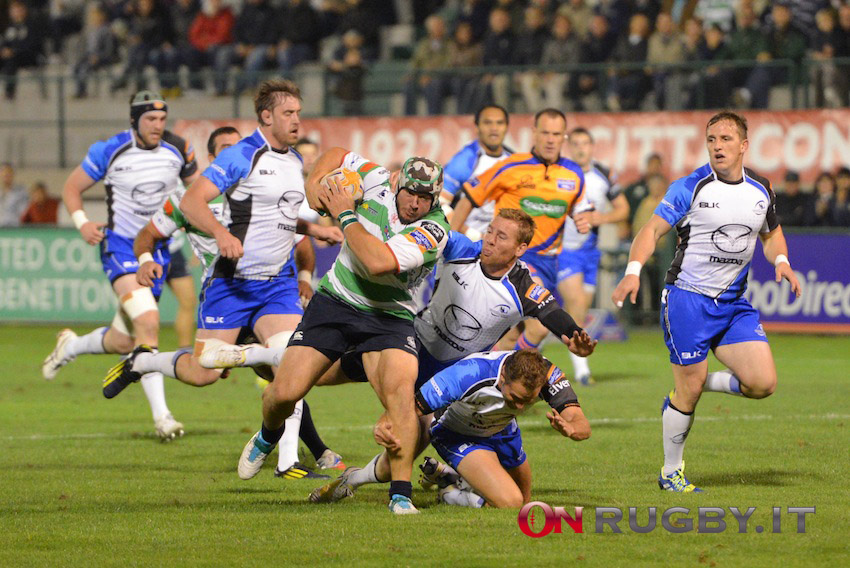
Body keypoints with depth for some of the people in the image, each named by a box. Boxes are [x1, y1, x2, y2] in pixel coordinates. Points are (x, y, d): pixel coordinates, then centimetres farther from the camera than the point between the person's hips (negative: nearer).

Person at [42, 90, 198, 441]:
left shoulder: (178, 150, -1)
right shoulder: (109, 152, -10)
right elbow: (72, 188, 1)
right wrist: (81, 222, -16)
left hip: (157, 248, 5)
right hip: (119, 245, -5)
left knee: (124, 341, 7)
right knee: (148, 322, -25)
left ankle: (71, 346, 39)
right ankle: (161, 415, -23)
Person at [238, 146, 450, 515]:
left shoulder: (433, 230, -21)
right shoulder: (377, 183, -6)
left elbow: (378, 262, -35)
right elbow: (337, 155, 14)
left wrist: (345, 215, -24)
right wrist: (314, 182, -5)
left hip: (389, 318, -3)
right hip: (335, 302, 3)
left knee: (400, 389, -29)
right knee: (285, 391, -6)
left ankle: (401, 495, -23)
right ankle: (268, 437, 32)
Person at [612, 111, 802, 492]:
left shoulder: (761, 190, 6)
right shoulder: (691, 187, -8)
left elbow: (772, 234, 22)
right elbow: (653, 229, -8)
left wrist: (781, 261, 1)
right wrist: (634, 270, -24)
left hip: (734, 302, 5)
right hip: (687, 299, -5)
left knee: (763, 383, -10)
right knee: (689, 389, -4)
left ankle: (699, 385, 17)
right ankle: (671, 473, 14)